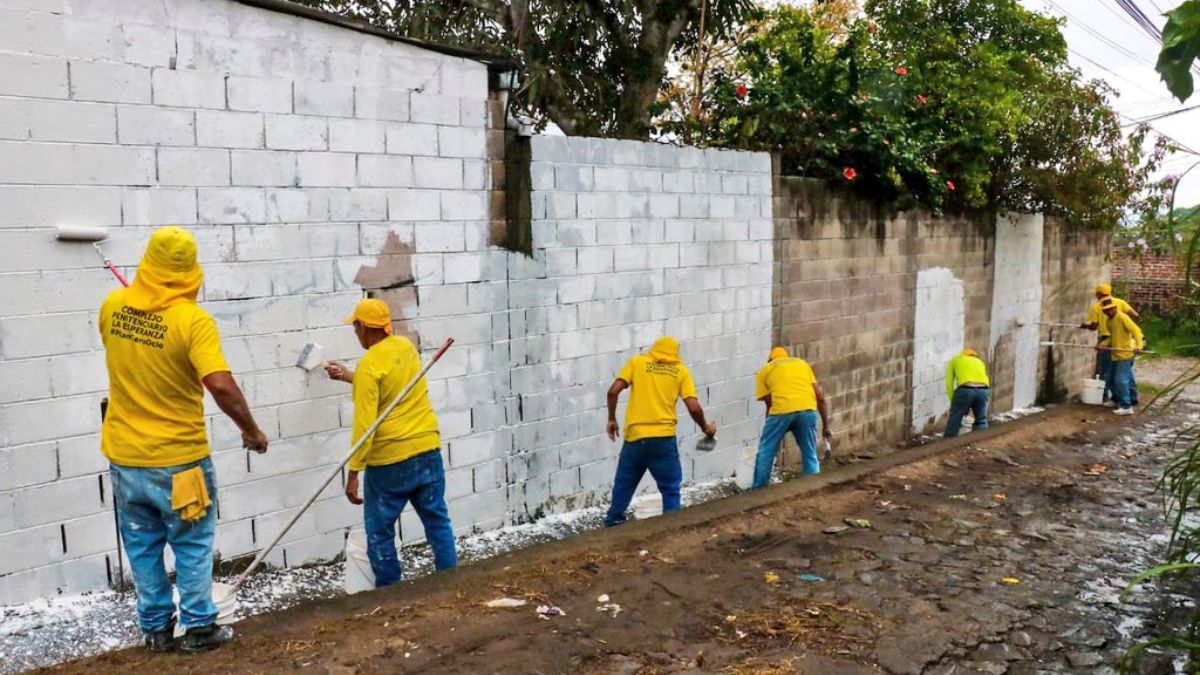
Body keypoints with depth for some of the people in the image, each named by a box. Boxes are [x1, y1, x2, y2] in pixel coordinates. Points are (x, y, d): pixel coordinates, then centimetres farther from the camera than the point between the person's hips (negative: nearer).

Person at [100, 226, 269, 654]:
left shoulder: (113, 306, -2)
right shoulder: (193, 320, -20)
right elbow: (221, 385, -28)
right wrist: (251, 430, -15)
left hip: (125, 455, 5)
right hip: (178, 457, -5)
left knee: (143, 546, 17)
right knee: (192, 546, 11)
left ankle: (156, 629, 26)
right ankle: (198, 628, 19)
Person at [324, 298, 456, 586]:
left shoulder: (369, 365, -15)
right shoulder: (406, 347, 6)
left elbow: (364, 425, -18)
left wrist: (353, 473, -13)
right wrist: (350, 376, 32)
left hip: (390, 460, -6)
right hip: (428, 450, 7)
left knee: (380, 532, 9)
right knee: (438, 522, 13)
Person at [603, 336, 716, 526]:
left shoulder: (637, 362, 8)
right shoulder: (680, 371, 7)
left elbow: (613, 391, -2)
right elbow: (694, 408, -2)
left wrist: (611, 419, 10)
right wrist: (705, 428, 15)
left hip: (635, 435, 1)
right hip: (663, 438, -1)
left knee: (624, 483, 19)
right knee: (670, 488, 11)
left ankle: (613, 520, 30)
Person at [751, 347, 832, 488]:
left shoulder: (765, 370, 22)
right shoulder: (802, 363, 30)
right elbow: (820, 397, 21)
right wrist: (826, 425, 25)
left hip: (782, 410, -2)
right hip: (808, 409, 2)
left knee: (766, 452, 15)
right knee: (810, 455, 18)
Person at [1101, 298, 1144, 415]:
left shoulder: (1122, 317, -15)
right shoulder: (1109, 321, 11)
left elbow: (1136, 330, -23)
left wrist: (1139, 346, -36)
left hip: (1125, 354, -9)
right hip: (1116, 354, 9)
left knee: (1121, 380, -13)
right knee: (1127, 378, 21)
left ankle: (1126, 406, -12)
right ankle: (1132, 400, 35)